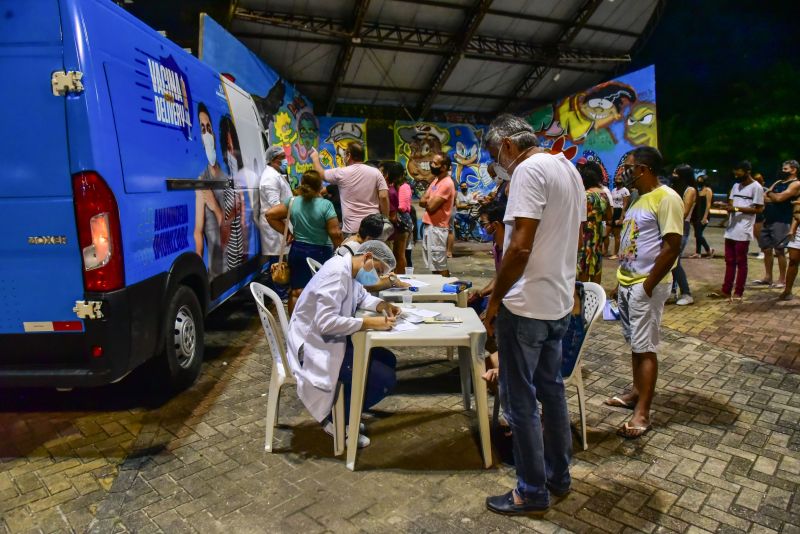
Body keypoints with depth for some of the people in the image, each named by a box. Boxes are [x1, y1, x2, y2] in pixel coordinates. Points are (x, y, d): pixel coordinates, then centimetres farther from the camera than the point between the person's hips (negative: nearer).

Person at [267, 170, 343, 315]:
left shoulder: (292, 202, -1)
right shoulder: (326, 205, -14)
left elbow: (270, 214, 0)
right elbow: (335, 233, -17)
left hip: (298, 251, 4)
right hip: (321, 252, -3)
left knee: (296, 292, 11)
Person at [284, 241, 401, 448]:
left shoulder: (349, 271, 7)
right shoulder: (337, 272, -23)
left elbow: (361, 297, 26)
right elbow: (326, 322, -31)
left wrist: (382, 305, 5)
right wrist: (370, 323, -26)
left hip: (332, 341, 11)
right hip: (316, 347, -11)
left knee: (387, 360, 11)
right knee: (385, 379, -15)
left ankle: (346, 411, 18)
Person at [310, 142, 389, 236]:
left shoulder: (341, 173, -2)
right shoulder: (376, 172, 1)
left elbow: (321, 174, 15)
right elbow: (384, 197, -6)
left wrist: (315, 158, 34)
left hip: (352, 228, -2)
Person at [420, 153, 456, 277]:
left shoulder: (447, 184, -16)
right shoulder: (436, 180, 14)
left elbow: (431, 207, -20)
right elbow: (422, 201, 11)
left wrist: (427, 201, 1)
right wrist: (430, 201, -9)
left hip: (437, 228, -9)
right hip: (429, 225, 9)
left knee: (440, 266, -5)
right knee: (433, 264, 15)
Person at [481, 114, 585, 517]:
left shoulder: (528, 170, -17)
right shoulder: (569, 169, 13)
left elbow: (520, 246, -24)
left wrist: (495, 300, -15)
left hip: (527, 306, -10)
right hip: (559, 302, 10)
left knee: (520, 401, 3)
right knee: (551, 389, 20)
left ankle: (532, 492, 17)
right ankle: (559, 475, 34)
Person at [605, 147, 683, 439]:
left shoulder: (666, 198, -14)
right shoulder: (639, 199, 14)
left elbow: (671, 247, -19)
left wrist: (648, 285, -17)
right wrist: (621, 279, 14)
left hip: (646, 286, -8)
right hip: (627, 283, 9)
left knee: (645, 348, -4)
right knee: (634, 343, 17)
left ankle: (642, 413, 3)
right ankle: (637, 392, 30)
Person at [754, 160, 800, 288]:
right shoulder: (778, 182, 18)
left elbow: (779, 198, -17)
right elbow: (763, 197, 11)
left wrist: (769, 194, 2)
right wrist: (773, 197, -8)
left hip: (781, 222, -8)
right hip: (768, 220, 8)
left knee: (779, 251, -5)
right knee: (767, 250, 9)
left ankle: (782, 280, 4)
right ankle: (767, 277, 18)